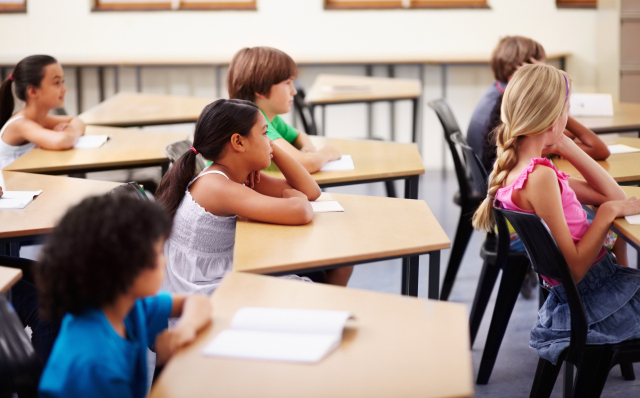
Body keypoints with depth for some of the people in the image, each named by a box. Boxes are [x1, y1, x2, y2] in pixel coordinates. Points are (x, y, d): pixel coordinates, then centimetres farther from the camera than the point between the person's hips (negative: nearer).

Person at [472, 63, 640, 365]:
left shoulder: (515, 167, 5)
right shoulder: (540, 177, -23)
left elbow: (612, 195, 10)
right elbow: (574, 268, -23)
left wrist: (565, 146, 5)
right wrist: (608, 211, -18)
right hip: (598, 304, -9)